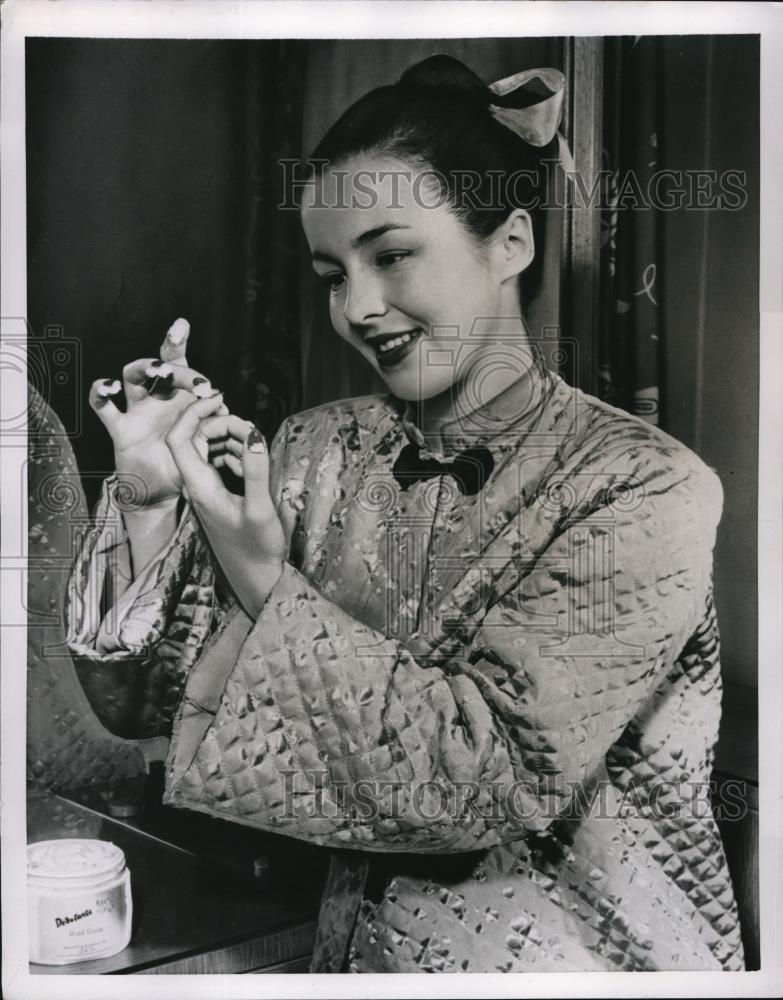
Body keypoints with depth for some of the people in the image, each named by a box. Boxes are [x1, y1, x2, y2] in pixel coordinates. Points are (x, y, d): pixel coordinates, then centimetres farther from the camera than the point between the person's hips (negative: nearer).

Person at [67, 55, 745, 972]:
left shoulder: (646, 490, -15)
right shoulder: (318, 449, -3)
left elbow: (486, 776, -20)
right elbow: (189, 699, -3)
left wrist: (267, 586, -22)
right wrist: (151, 500, -16)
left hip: (578, 955, -2)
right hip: (364, 944, 3)